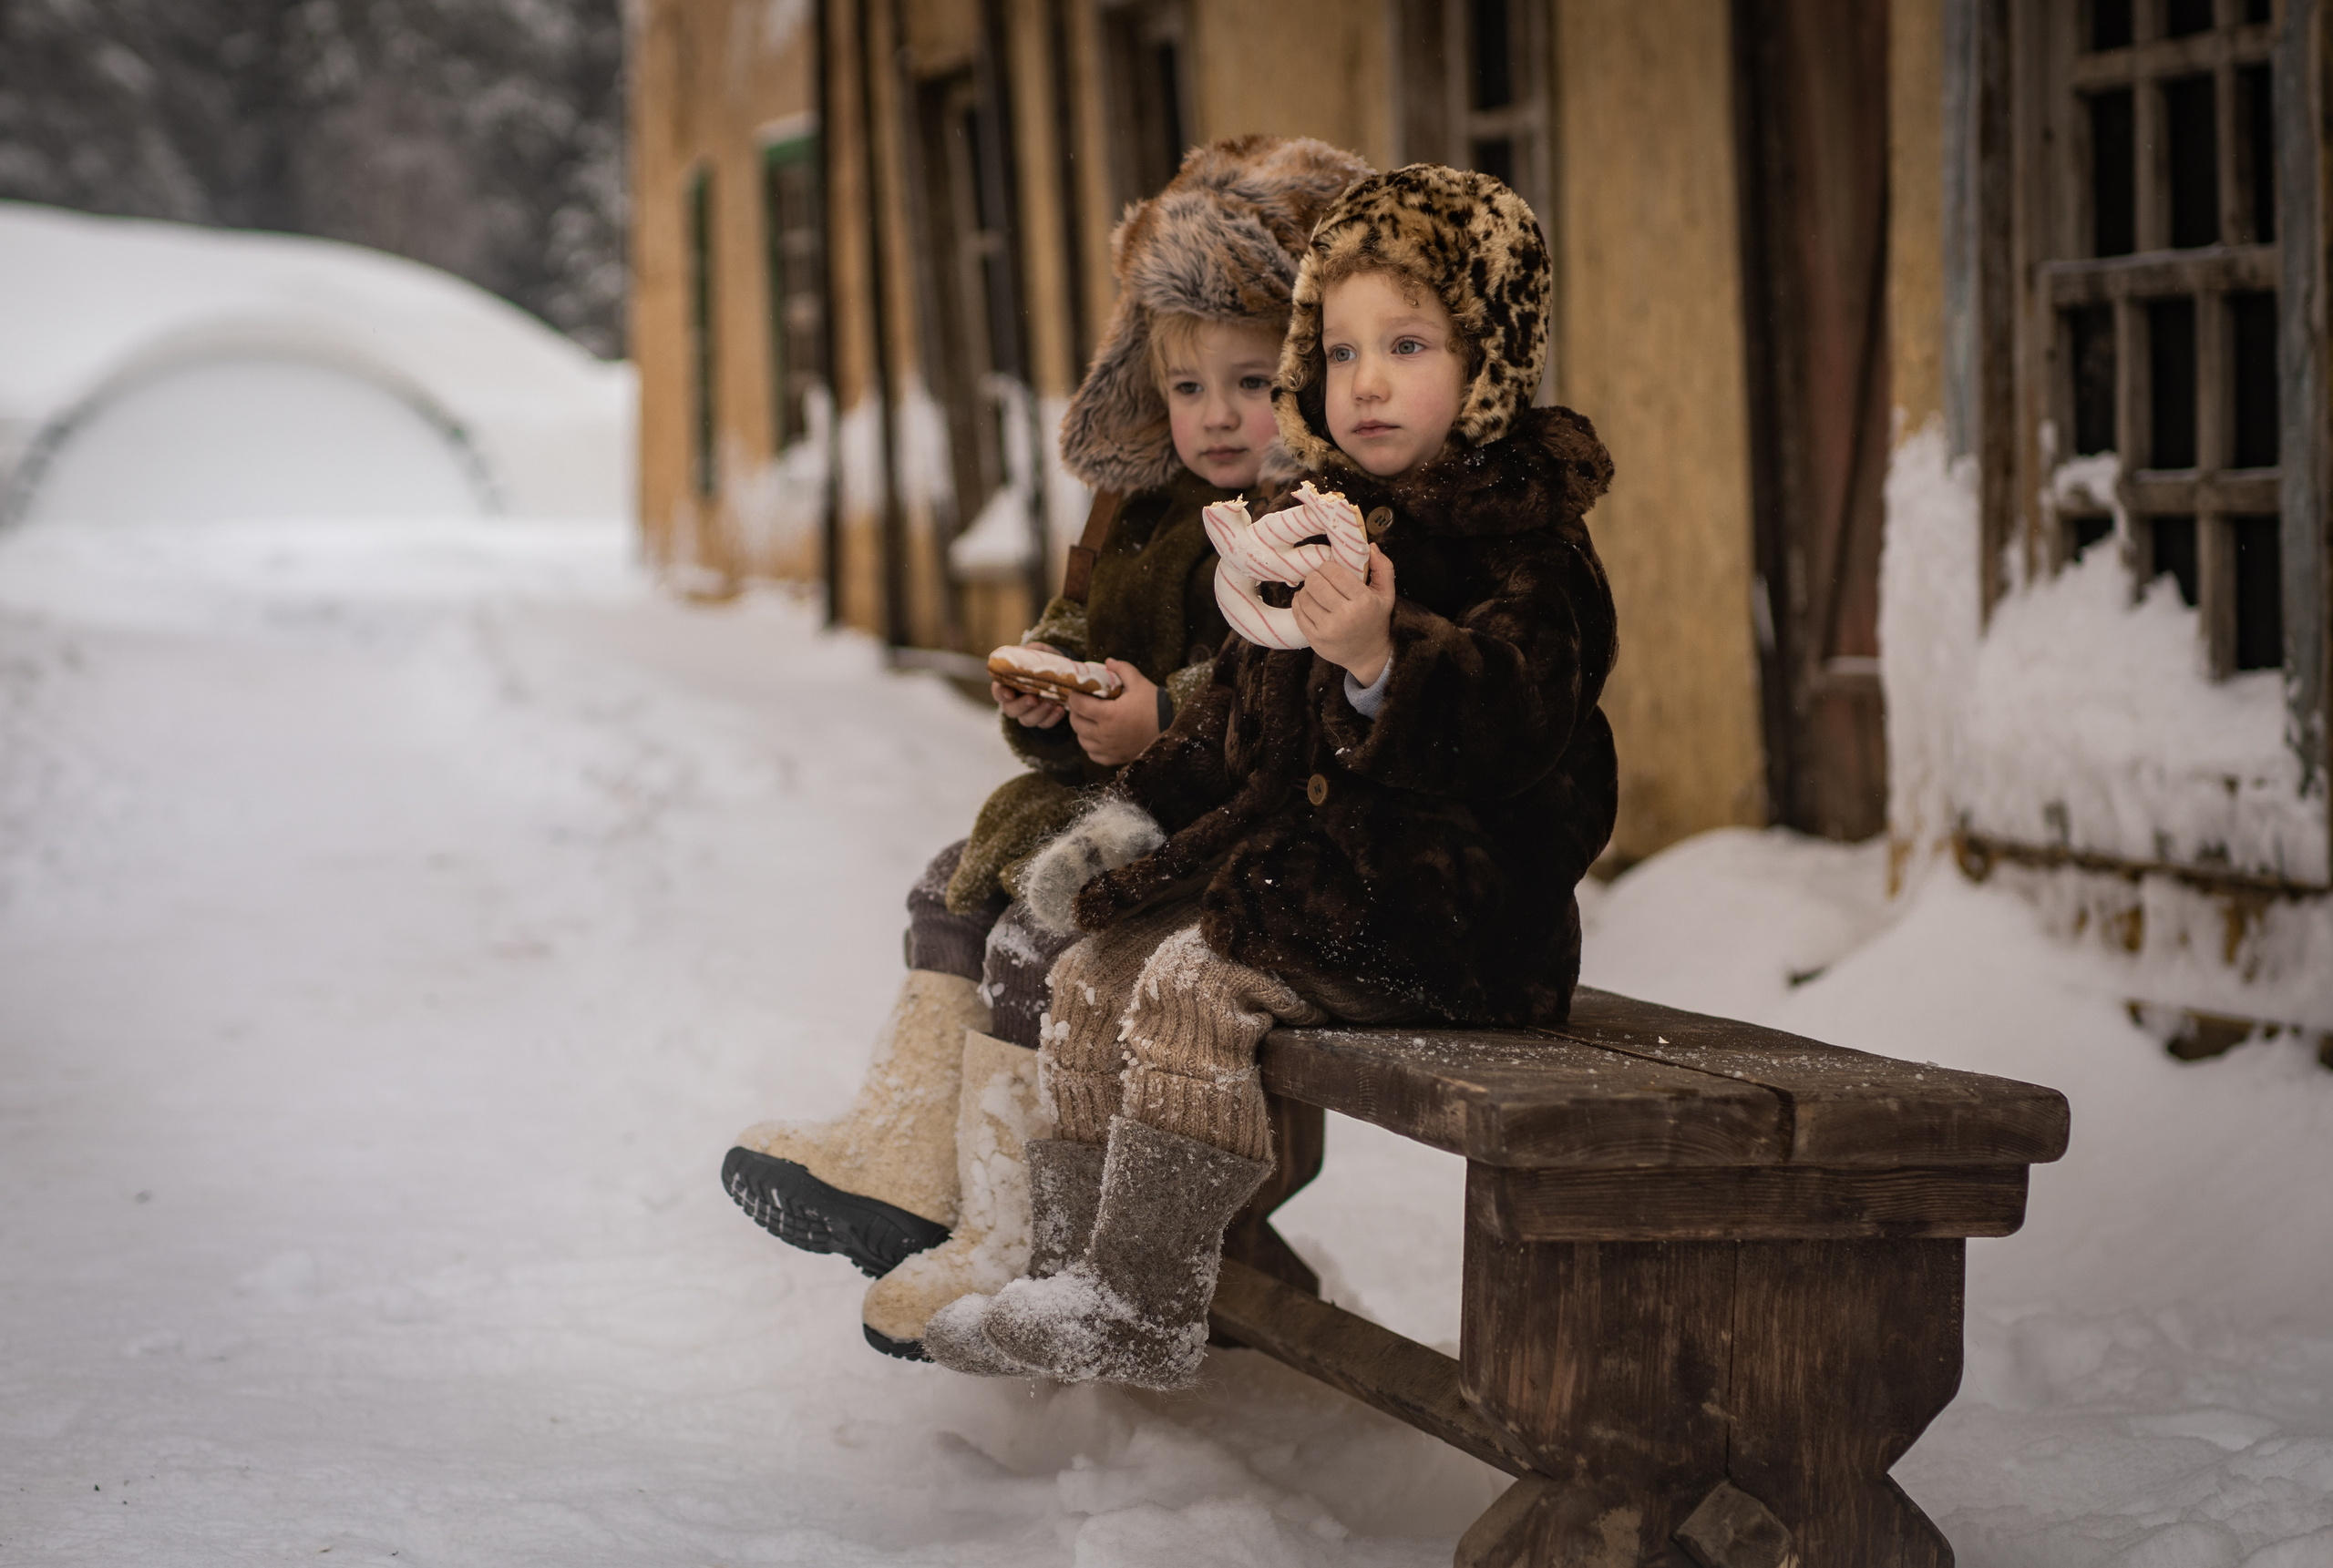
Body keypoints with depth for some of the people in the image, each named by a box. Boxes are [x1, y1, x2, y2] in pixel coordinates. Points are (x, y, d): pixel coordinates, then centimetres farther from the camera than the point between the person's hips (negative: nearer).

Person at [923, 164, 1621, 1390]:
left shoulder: (1519, 540, -12)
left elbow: (1516, 722, -29)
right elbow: (1238, 713, 26)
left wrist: (1385, 660, -45)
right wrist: (1136, 813, 17)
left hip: (1440, 896, -9)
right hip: (1289, 849, 9)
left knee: (1195, 986, -23)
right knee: (1095, 971, 3)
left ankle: (1141, 1310, -16)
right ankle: (1069, 1264, 9)